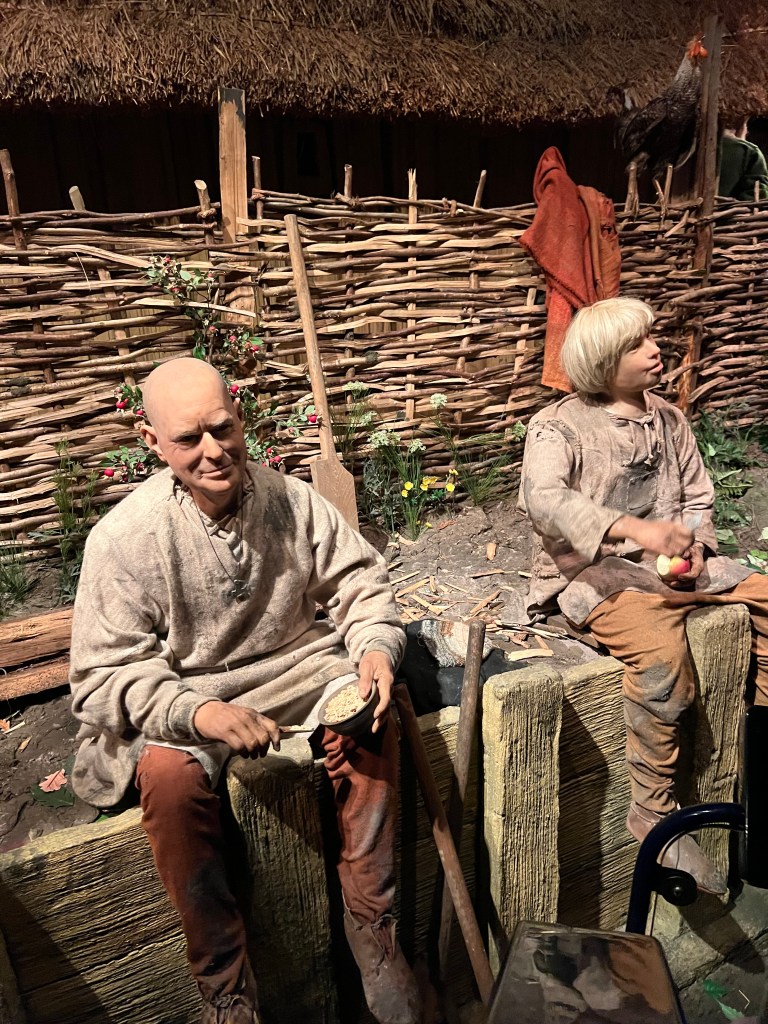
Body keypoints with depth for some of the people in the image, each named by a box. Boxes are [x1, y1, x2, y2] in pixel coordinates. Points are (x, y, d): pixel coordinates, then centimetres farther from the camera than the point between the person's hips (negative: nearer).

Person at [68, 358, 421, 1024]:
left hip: (295, 664, 3)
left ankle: (370, 927, -4)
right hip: (180, 693, -2)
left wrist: (376, 647, -18)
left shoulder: (292, 501, -6)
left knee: (370, 724, -23)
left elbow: (359, 579, 3)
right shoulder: (124, 538, -15)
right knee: (171, 776, -32)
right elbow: (105, 673, -14)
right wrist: (197, 713, -32)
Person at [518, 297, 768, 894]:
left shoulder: (669, 420, 14)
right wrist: (636, 529, -39)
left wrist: (693, 544, -4)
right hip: (594, 571, -7)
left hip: (670, 563, 7)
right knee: (661, 651, -32)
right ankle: (655, 812, -15)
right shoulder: (559, 427, -7)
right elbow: (543, 498, -28)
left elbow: (698, 499, 19)